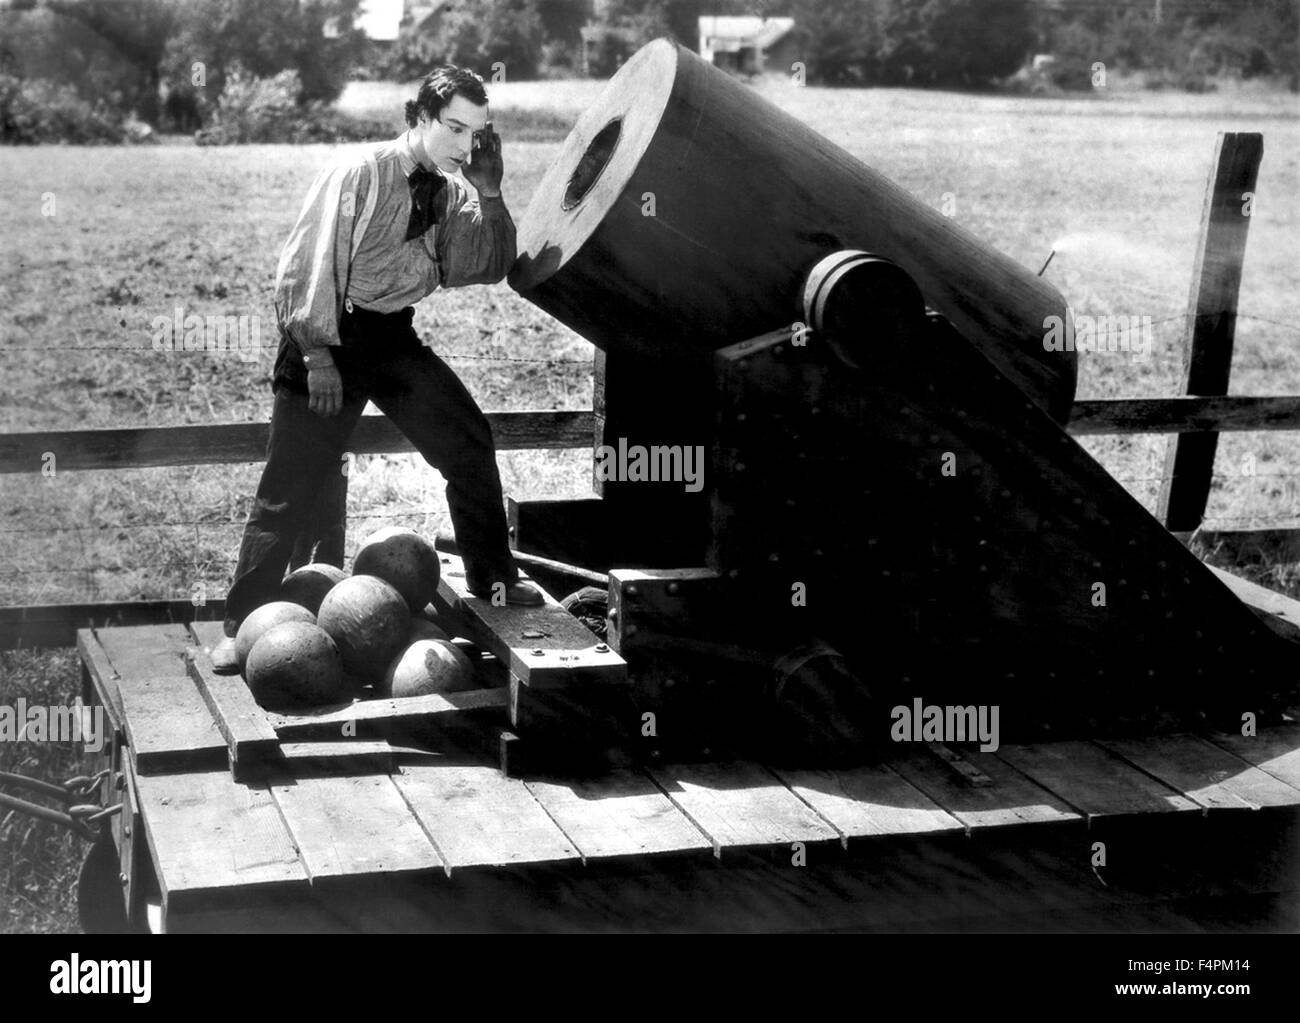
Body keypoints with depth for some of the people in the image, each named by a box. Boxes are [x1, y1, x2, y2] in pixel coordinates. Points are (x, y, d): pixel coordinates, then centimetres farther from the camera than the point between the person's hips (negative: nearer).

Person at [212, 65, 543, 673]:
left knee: (469, 442, 1)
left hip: (393, 335, 6)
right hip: (327, 332, -6)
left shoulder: (450, 193, 5)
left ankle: (492, 581, 17)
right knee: (294, 485, -7)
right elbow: (310, 264, -16)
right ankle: (242, 627, 2)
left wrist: (490, 195, -10)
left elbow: (491, 269, 2)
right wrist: (318, 355, -20)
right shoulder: (360, 174, -14)